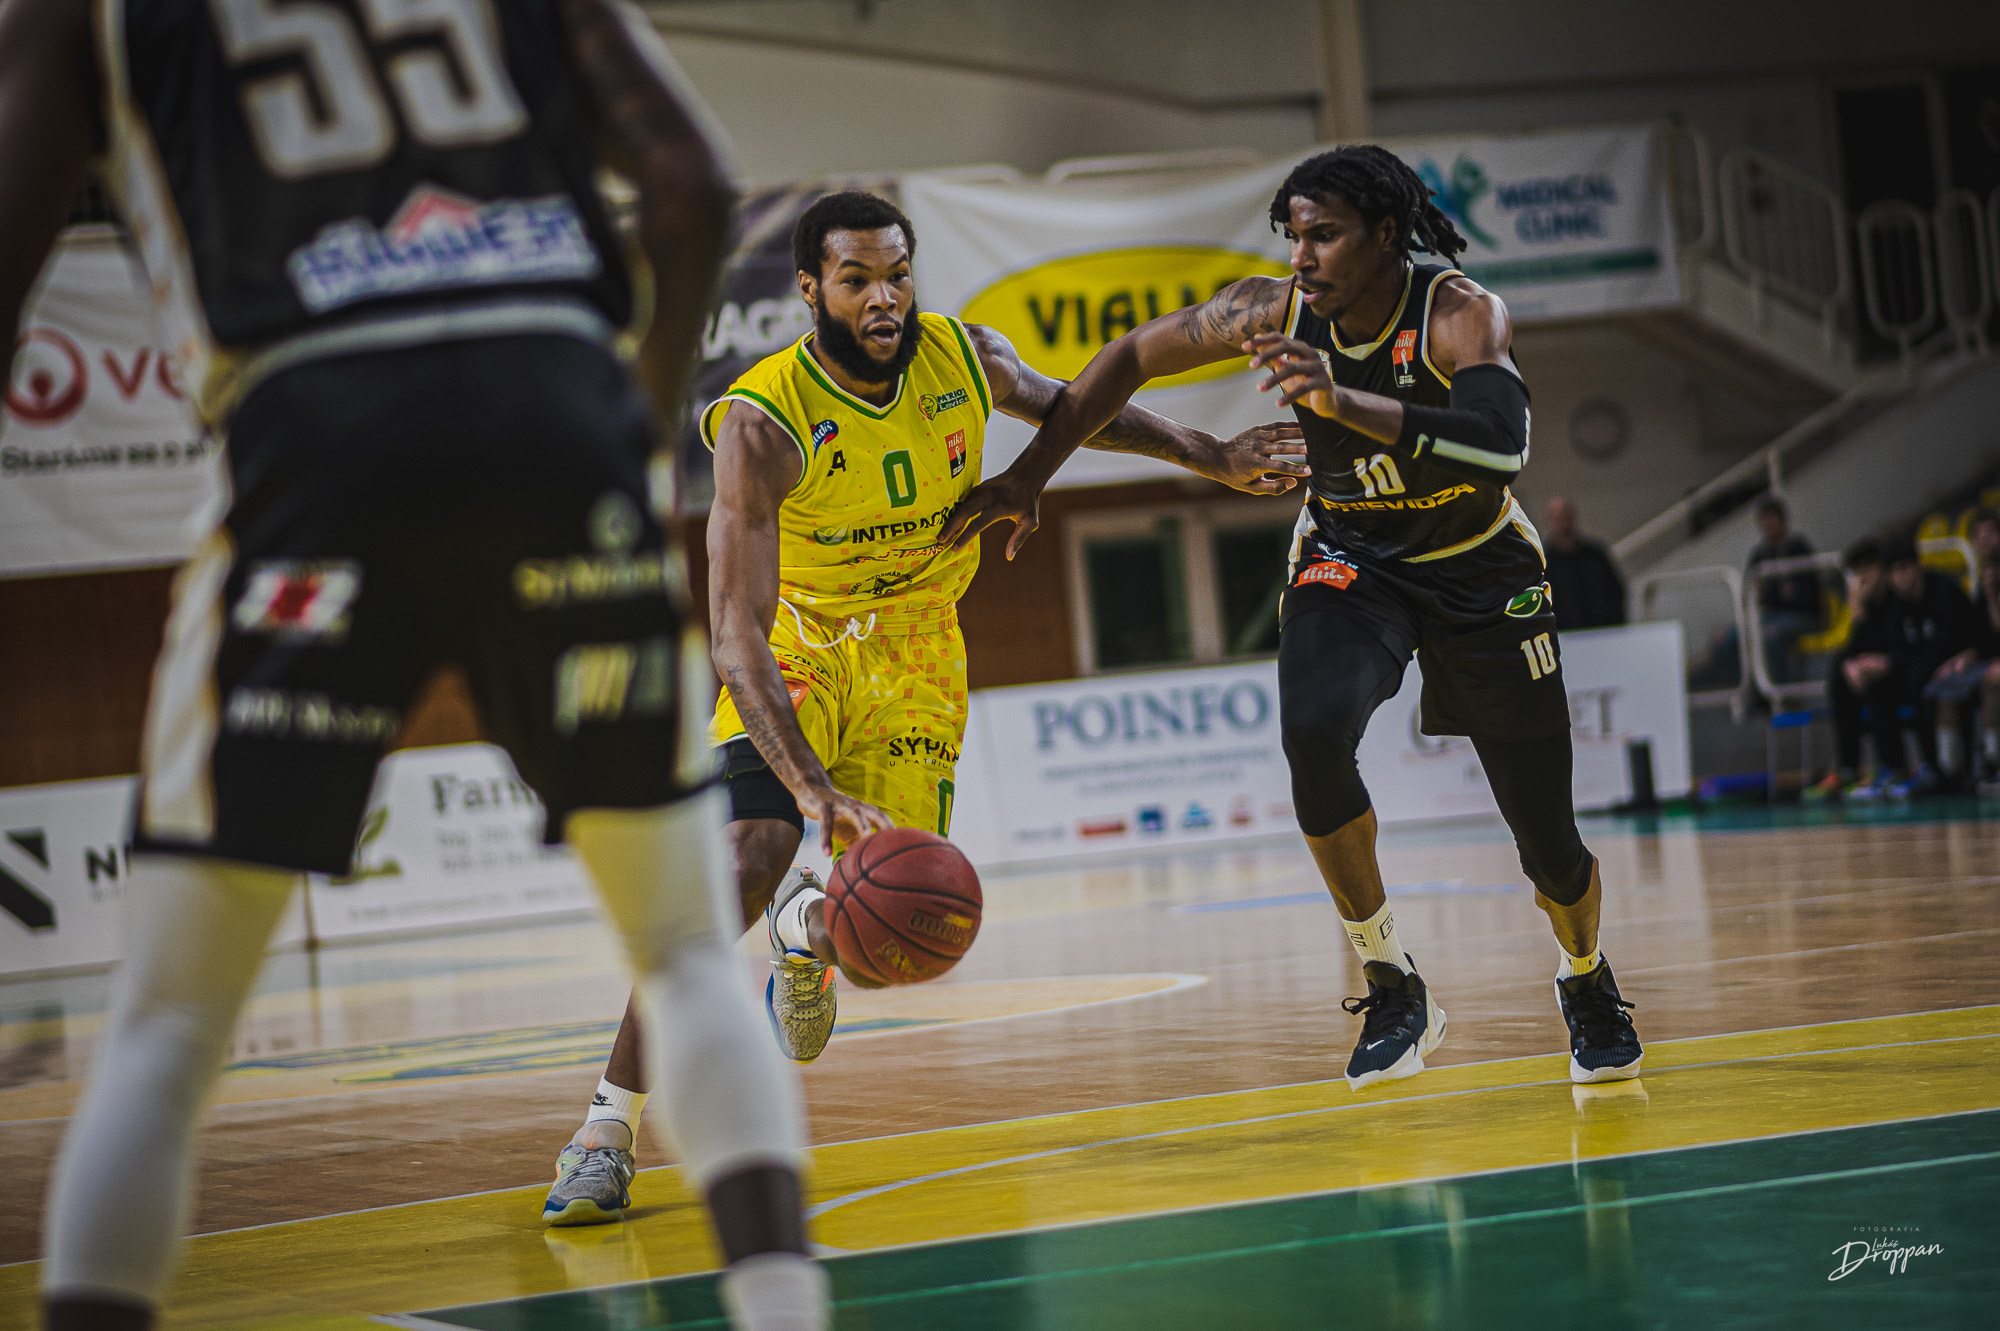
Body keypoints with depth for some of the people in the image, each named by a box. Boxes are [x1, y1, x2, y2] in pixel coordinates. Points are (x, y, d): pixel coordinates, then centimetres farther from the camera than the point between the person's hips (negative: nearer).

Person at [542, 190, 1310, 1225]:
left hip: (914, 655, 3)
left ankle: (804, 925, 32)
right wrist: (814, 790, -48)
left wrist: (1210, 457, 7)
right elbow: (737, 638, -36)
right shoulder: (762, 424, -29)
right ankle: (607, 1127, -17)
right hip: (793, 647, -3)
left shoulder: (966, 360, -14)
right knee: (745, 857, -25)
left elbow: (1062, 406, 12)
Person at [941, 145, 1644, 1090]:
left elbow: (1501, 445, -47)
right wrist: (1028, 477, -6)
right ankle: (1389, 984, -14)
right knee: (1314, 734, -31)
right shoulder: (1276, 313, -17)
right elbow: (1130, 359, -3)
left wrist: (1344, 402, -57)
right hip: (1351, 559, 2)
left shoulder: (1462, 316, -28)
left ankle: (1585, 983, 37)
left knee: (1547, 841, 1)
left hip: (1479, 569, -2)